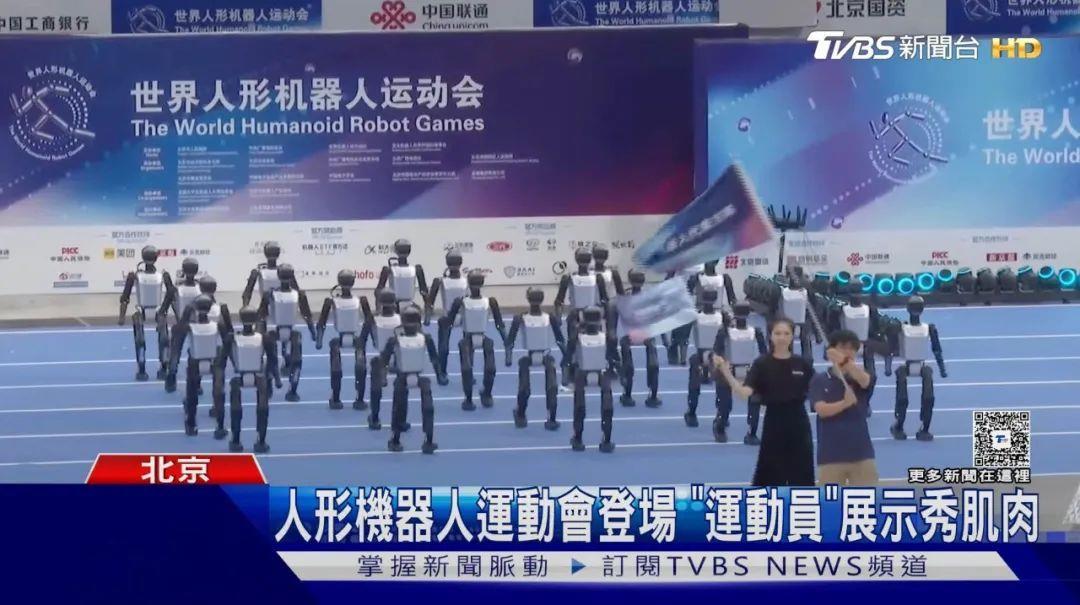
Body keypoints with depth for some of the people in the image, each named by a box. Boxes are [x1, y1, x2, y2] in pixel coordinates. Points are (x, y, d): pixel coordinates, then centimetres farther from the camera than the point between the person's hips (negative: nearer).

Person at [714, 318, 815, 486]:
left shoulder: (802, 364, 3)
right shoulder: (762, 364, -6)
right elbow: (745, 392, -19)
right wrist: (726, 372, -31)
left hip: (799, 424, 3)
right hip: (774, 424, -3)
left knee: (801, 478, 7)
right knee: (770, 477, 1)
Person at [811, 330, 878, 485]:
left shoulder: (862, 379, 4)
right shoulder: (819, 381, 3)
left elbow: (864, 380, -22)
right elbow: (822, 410, -13)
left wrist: (845, 362, -41)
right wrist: (845, 403, -32)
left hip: (861, 454, 1)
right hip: (830, 456, -1)